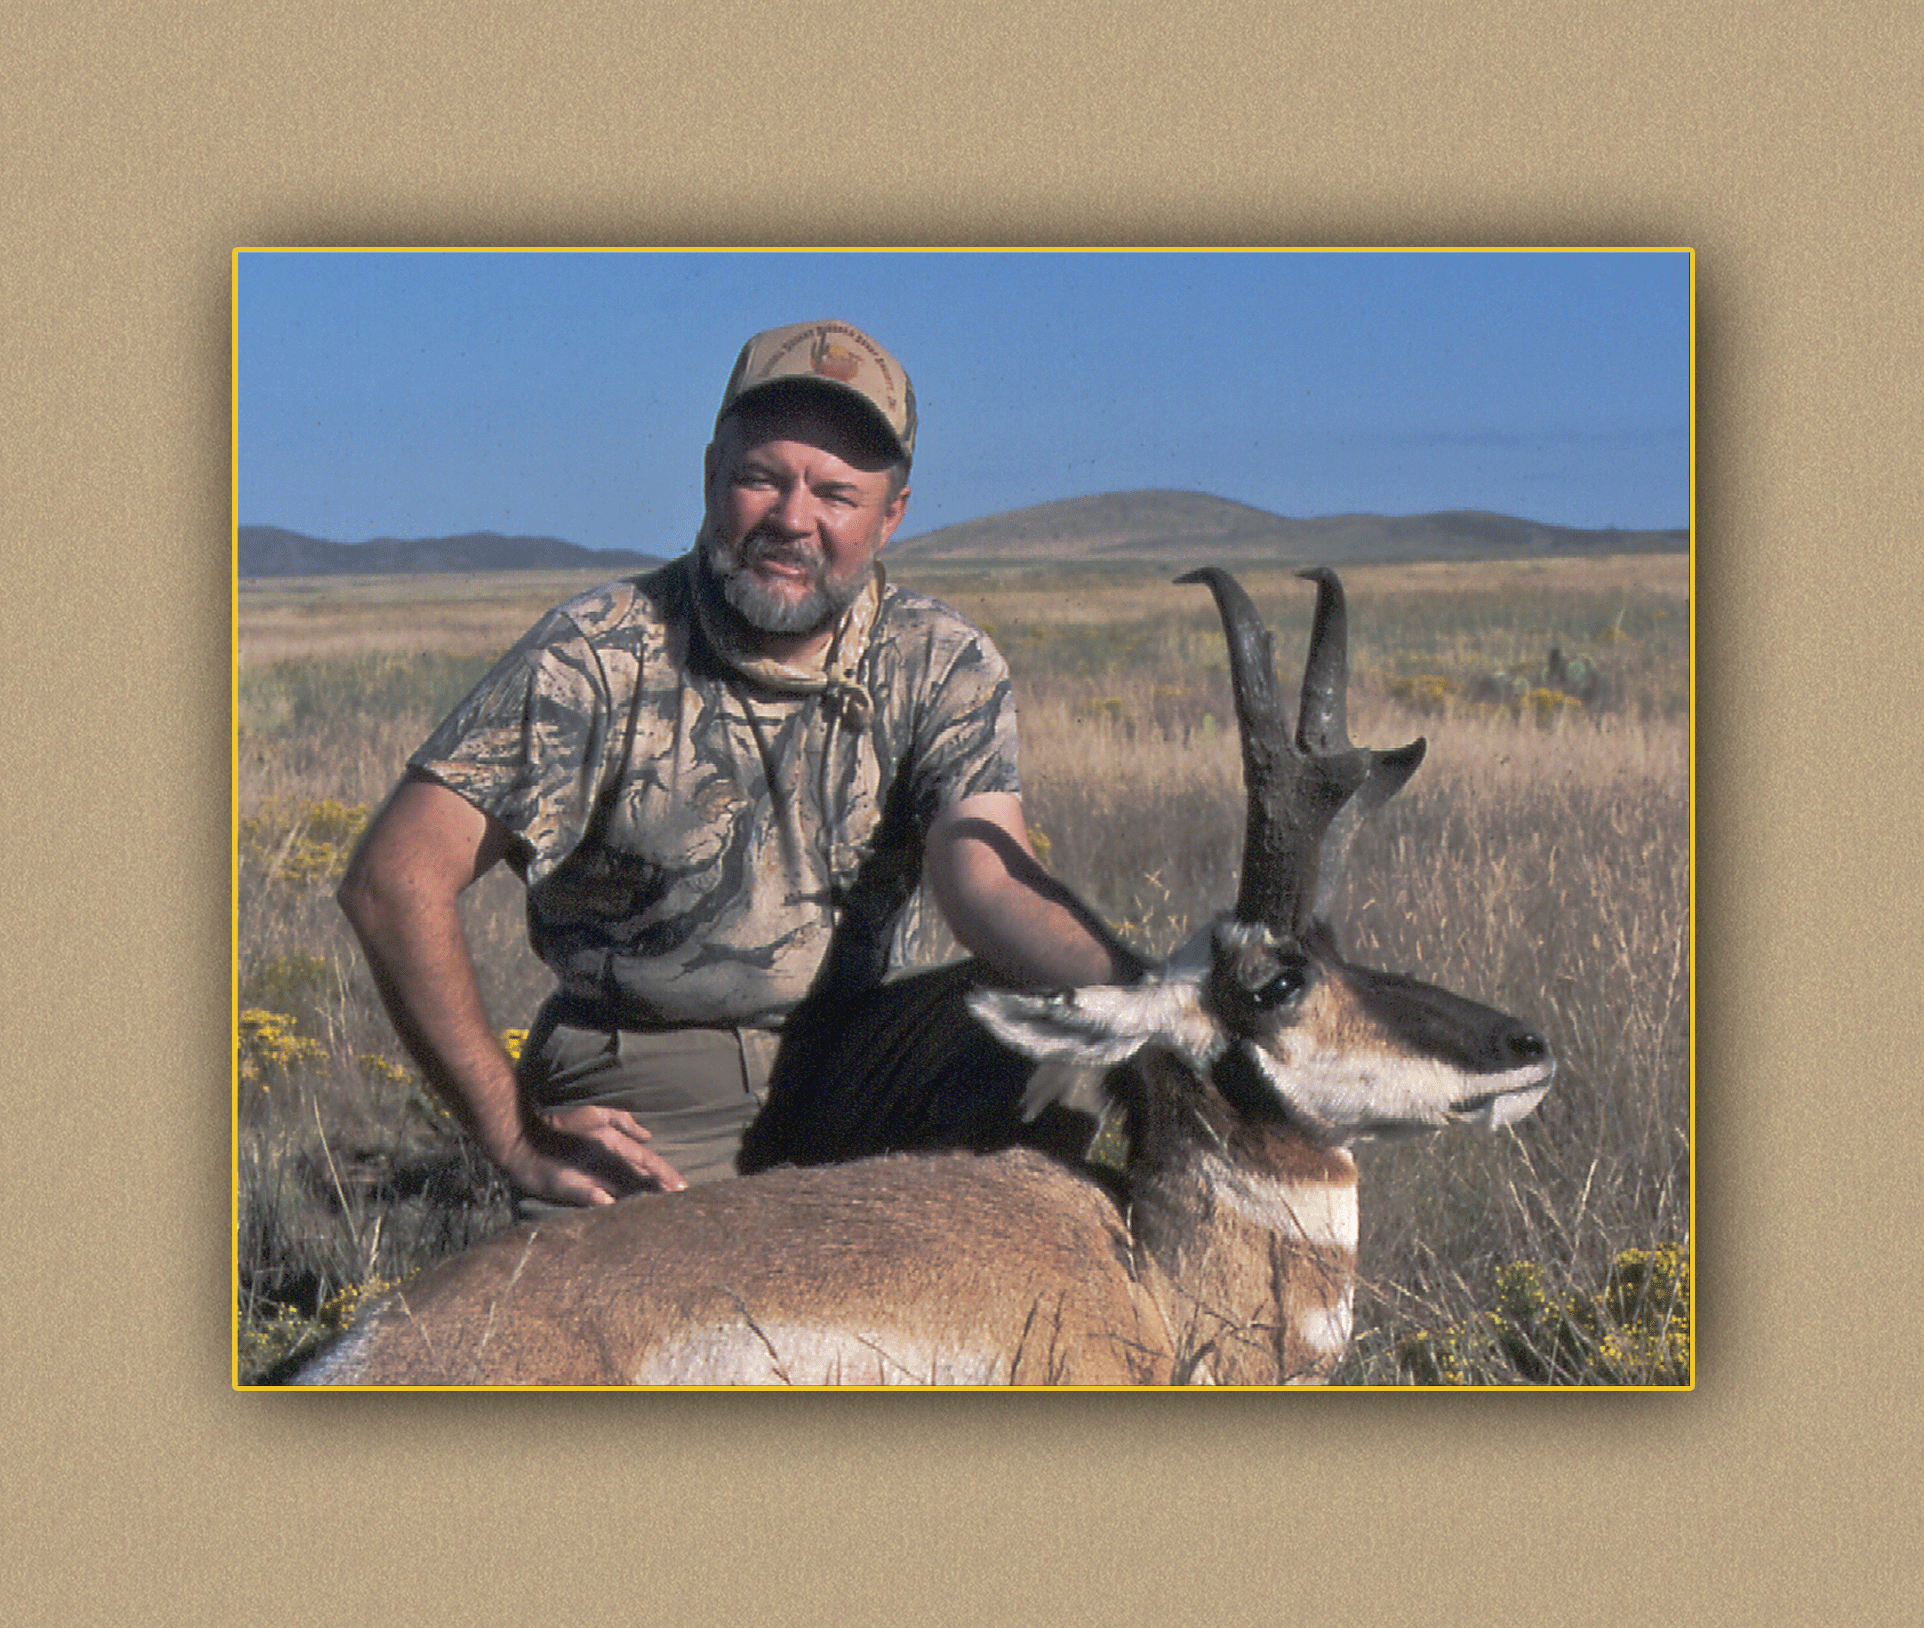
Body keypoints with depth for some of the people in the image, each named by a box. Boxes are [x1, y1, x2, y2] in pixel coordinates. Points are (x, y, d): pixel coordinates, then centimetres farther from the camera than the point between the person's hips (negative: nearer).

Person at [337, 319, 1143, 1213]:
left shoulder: (943, 668, 0)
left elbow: (991, 884, -17)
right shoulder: (597, 658, -9)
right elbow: (395, 879, -12)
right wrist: (517, 1137, -13)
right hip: (643, 1114, -4)